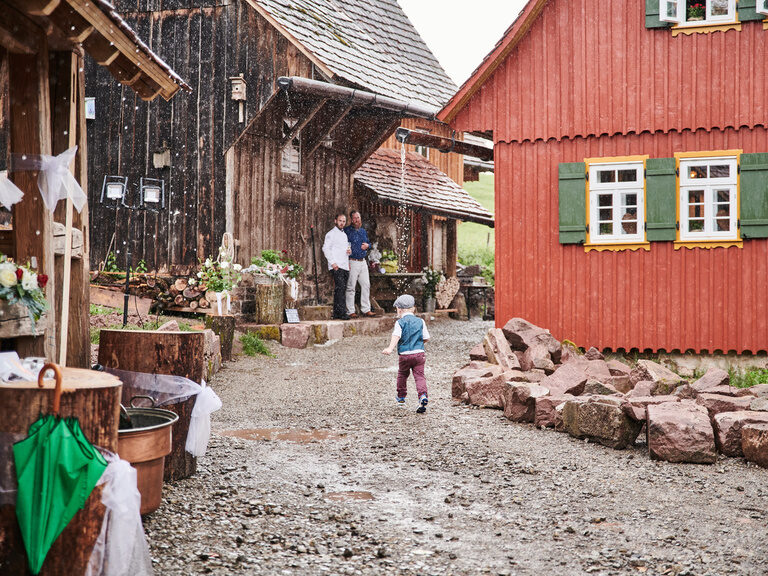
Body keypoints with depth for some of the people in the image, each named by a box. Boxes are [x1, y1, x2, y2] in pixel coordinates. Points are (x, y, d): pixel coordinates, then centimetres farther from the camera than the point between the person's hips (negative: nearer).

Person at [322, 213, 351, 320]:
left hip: (345, 266, 8)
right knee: (340, 288, -15)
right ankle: (342, 313, -19)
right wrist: (332, 262, -17)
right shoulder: (331, 234, -1)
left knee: (342, 290, 6)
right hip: (336, 266, -8)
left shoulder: (344, 235, 23)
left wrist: (349, 250, 7)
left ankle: (336, 313, 9)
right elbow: (325, 248, -9)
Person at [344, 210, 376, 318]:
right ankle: (350, 311, 1)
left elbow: (368, 242, 28)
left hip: (363, 261, 7)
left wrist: (367, 245, 2)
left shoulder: (363, 231, 15)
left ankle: (365, 309, 14)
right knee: (351, 287, -4)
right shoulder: (347, 231, -5)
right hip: (352, 262, -7)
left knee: (366, 285, 7)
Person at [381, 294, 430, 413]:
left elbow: (396, 336, -21)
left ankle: (401, 398, 30)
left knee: (402, 375, 19)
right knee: (419, 376, 0)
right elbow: (426, 338, 8)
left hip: (404, 355, -1)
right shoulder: (420, 322, 5)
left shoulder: (400, 323, -4)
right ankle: (423, 396, -24)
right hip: (419, 354, 1)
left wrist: (390, 348, -34)